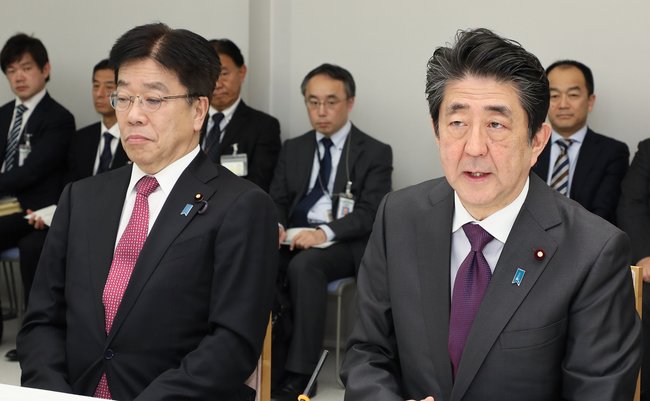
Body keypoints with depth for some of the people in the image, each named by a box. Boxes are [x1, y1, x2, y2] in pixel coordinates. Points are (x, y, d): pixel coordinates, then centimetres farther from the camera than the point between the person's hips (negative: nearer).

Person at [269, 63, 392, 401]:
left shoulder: (375, 153, 2)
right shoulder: (293, 149, 17)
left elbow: (370, 213, -8)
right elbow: (277, 201, 13)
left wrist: (325, 233, -25)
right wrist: (276, 226, -12)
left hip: (345, 245, -4)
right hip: (295, 237, 4)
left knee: (304, 264, -36)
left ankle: (299, 371, -31)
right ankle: (275, 358, -23)